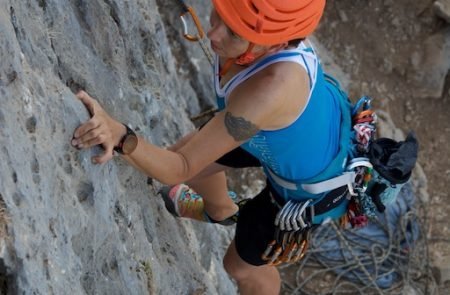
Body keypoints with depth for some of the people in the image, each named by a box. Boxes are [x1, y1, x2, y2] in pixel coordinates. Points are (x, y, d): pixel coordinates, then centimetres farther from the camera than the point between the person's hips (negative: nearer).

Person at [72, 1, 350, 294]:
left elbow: (181, 168, -44)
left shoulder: (271, 88, -50)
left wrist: (121, 136, -59)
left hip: (309, 184, -6)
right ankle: (221, 211, 63)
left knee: (243, 263, 19)